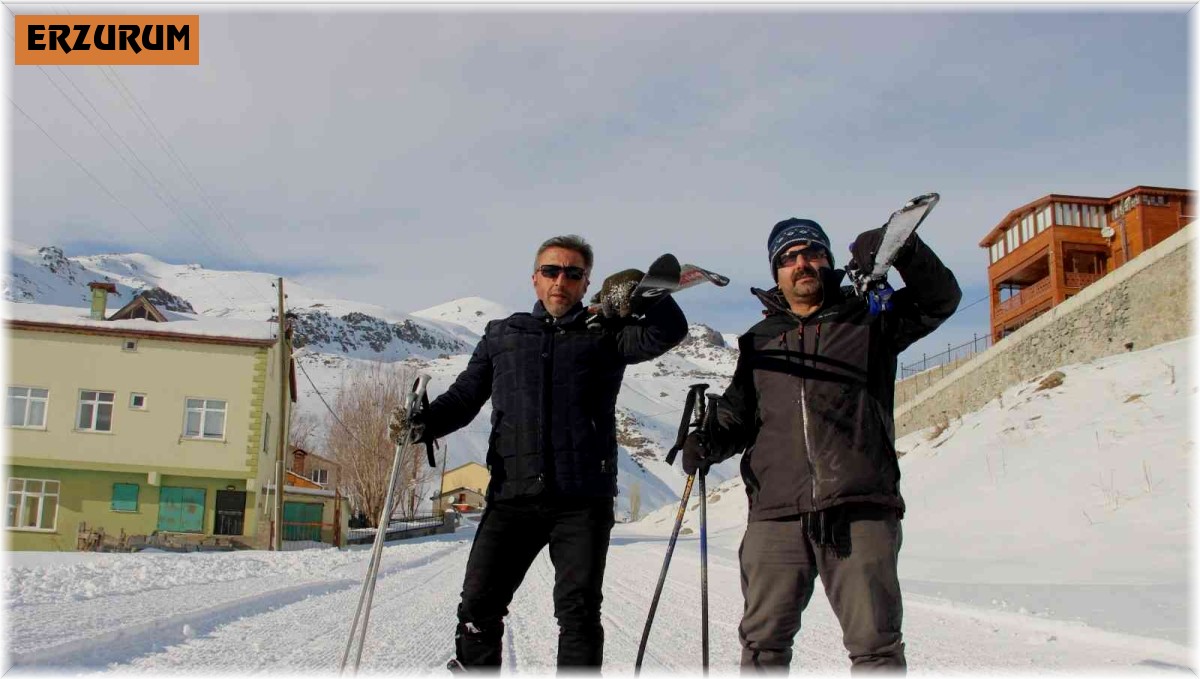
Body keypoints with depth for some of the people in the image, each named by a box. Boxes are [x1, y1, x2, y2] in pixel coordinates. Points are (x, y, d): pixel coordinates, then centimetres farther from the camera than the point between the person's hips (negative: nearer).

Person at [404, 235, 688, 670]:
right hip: (512, 495, 2)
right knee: (478, 606, 0)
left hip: (582, 500, -2)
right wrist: (426, 422, -3)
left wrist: (635, 294, -19)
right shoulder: (502, 335, 18)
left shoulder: (604, 334, 11)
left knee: (578, 609, -1)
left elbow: (669, 332, -3)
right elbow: (465, 395, 16)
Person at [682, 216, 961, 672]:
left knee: (875, 645, 0)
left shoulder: (867, 320, 10)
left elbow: (940, 300, -1)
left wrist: (903, 251, -17)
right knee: (763, 641, 7)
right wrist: (709, 441, -1)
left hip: (859, 512, -2)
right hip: (776, 515, 3)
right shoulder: (760, 340, 19)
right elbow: (739, 413, 20)